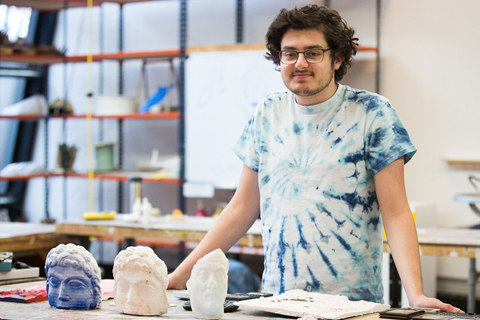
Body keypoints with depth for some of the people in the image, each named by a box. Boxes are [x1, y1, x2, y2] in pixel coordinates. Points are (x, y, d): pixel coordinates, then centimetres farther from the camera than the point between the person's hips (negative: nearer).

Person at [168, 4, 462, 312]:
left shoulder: (372, 113, -4)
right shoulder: (268, 113, 8)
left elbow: (396, 214, -7)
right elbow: (242, 209, 11)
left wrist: (416, 294, -21)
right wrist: (179, 276, 6)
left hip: (354, 300, -3)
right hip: (277, 296, 4)